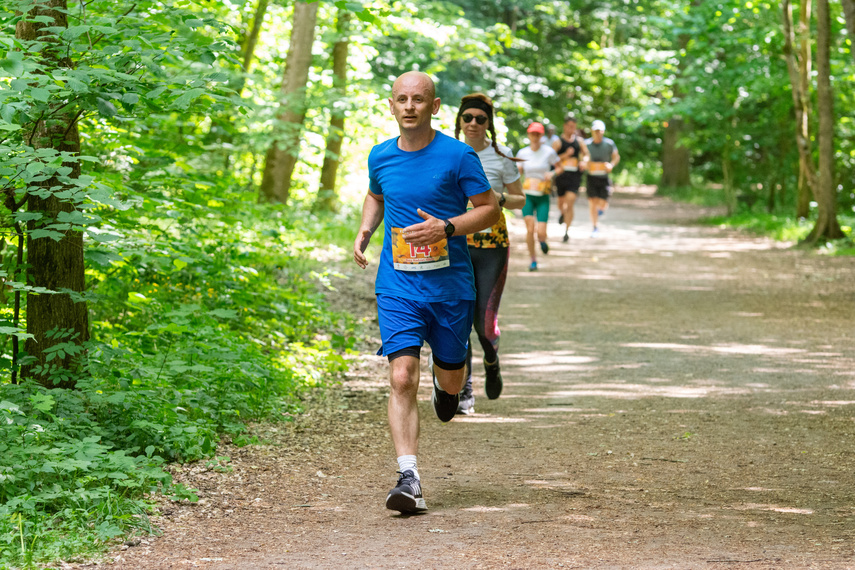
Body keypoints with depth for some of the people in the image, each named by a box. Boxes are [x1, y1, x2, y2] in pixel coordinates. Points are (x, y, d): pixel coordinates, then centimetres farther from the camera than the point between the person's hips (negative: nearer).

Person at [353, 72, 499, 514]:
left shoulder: (457, 156, -7)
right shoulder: (380, 157, 5)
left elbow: (490, 209, -3)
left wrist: (446, 228, -18)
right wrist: (364, 232, 8)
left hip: (450, 286, -1)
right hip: (397, 287, 1)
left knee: (450, 378, 14)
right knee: (402, 378, -14)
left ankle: (447, 382, 53)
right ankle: (409, 478, -17)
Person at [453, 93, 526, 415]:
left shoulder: (501, 156, -1)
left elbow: (520, 200, 6)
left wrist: (499, 198, -13)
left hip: (492, 244, -1)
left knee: (485, 321, -4)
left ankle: (491, 361, 31)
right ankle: (464, 392, 1)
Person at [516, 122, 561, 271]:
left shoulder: (548, 151, -4)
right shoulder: (522, 153, 3)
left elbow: (560, 168, 7)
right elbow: (517, 172, 15)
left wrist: (552, 173, -14)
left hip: (543, 197, -1)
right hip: (528, 195, 1)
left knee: (541, 232, -10)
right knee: (530, 229, -13)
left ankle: (542, 240, 29)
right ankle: (533, 260, 5)